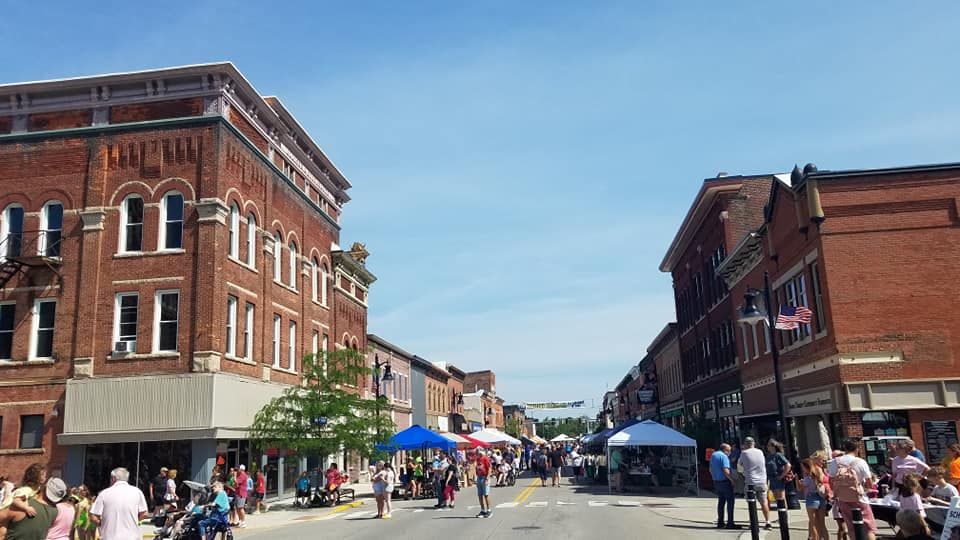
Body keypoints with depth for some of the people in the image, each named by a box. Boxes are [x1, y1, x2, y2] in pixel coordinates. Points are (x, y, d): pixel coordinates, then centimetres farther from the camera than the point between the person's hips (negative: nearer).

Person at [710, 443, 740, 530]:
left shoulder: (713, 455, 12)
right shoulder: (724, 456, -16)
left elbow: (710, 470, 19)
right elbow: (726, 471, -24)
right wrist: (732, 480, -13)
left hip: (716, 482, 8)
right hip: (725, 482, -8)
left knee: (721, 501, 14)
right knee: (730, 501, 0)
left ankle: (720, 522, 14)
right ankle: (730, 523, -1)